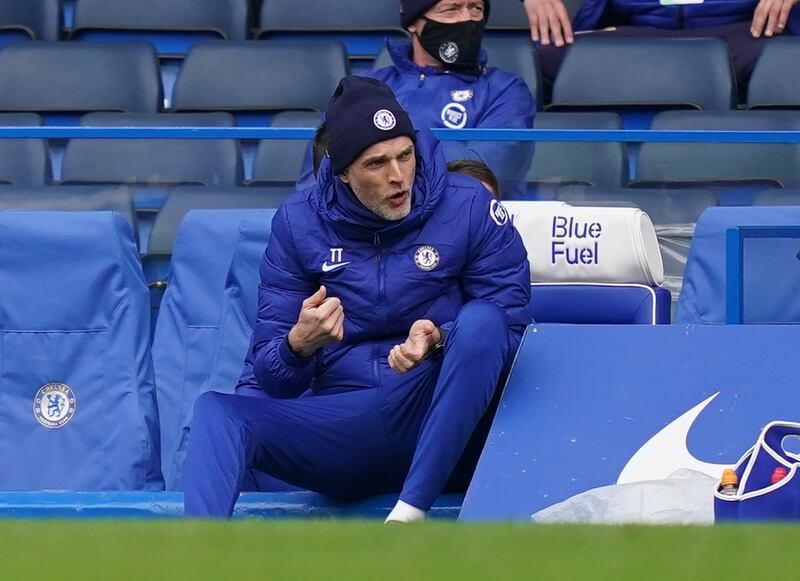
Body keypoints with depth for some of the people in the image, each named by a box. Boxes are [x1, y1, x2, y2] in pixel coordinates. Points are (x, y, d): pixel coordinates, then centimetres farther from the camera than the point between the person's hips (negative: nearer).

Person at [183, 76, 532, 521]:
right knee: (217, 410, -23)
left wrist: (439, 341, -24)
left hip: (441, 428, -1)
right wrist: (299, 345, -23)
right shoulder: (299, 222, 2)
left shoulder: (469, 208, -4)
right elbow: (269, 376, 2)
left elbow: (511, 329, -3)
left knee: (482, 318, -28)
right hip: (342, 434, 1)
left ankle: (408, 518, -34)